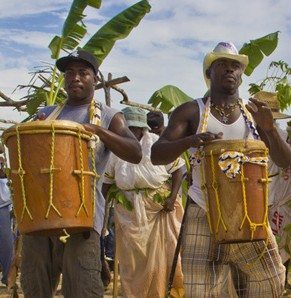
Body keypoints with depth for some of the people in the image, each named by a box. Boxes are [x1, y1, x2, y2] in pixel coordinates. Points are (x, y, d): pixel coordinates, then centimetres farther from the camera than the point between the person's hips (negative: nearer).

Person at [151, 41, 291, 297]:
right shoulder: (191, 112, -2)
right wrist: (190, 140, -29)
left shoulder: (254, 113, 6)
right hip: (204, 216, -3)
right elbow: (156, 156, -10)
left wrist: (269, 129, -16)